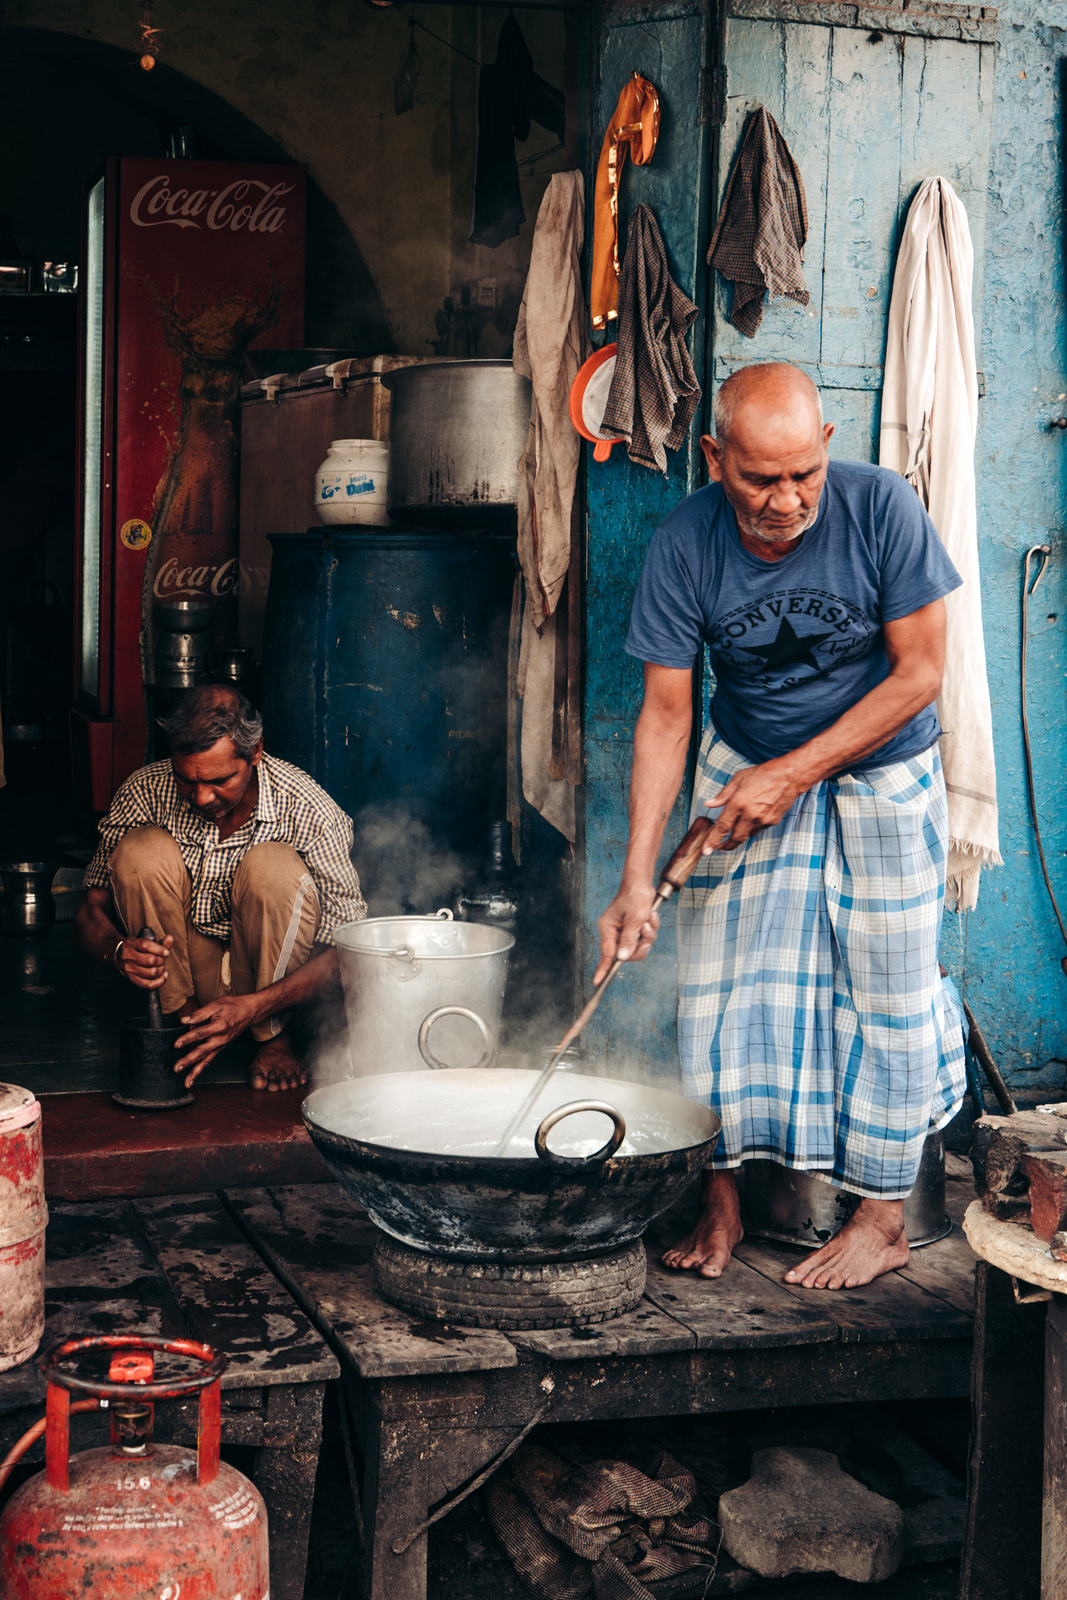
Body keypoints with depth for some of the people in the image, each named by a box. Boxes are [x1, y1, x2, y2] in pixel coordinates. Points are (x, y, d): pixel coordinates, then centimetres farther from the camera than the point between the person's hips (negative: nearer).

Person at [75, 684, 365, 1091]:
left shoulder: (312, 813, -22)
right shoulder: (145, 792, -15)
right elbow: (92, 911, -8)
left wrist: (253, 1007, -36)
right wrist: (119, 950, -33)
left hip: (269, 974, -2)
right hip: (181, 965, 2)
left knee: (273, 867, -31)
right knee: (143, 849, -23)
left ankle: (273, 1036, -11)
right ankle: (180, 1017, -10)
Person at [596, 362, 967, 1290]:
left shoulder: (881, 508, -23)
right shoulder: (685, 545, -18)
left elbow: (918, 673, -17)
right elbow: (666, 714, -14)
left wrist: (794, 773, -20)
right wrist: (637, 877, -19)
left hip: (879, 774, -2)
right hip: (748, 772, 2)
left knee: (884, 993, 0)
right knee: (720, 987, 0)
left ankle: (882, 1218, 13)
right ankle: (721, 1200, 15)